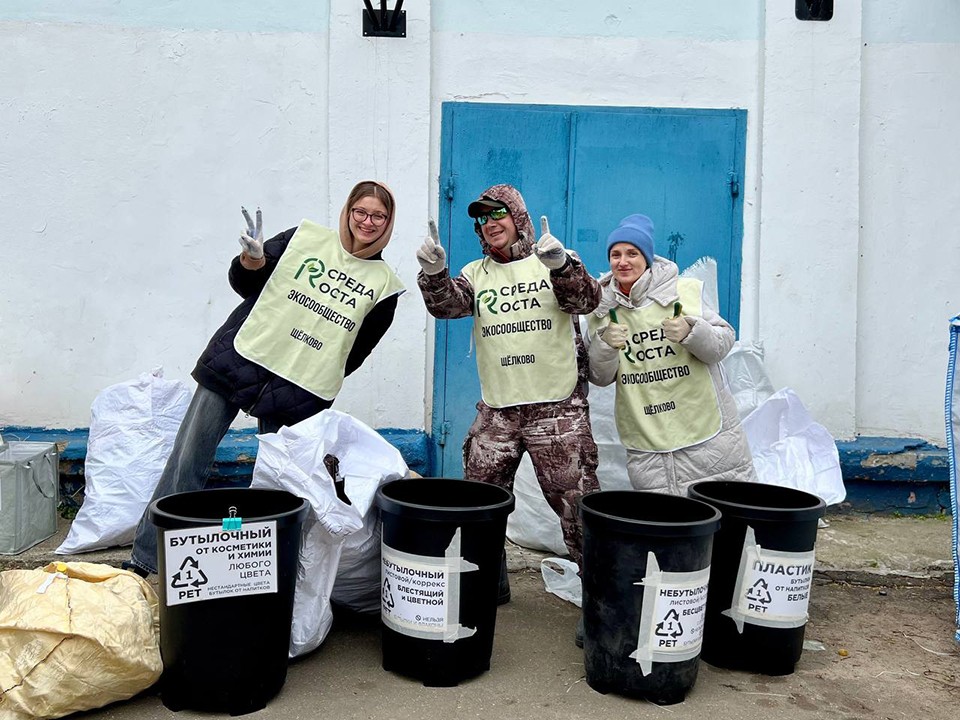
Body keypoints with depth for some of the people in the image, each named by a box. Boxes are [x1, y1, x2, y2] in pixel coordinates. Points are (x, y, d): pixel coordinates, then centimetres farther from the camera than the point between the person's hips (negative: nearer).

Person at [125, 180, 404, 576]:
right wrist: (253, 256, -15)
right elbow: (243, 282, 5)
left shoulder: (384, 286, 5)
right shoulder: (307, 238, 4)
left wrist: (319, 378, 2)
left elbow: (356, 352, 10)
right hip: (237, 362, 0)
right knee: (186, 462, 0)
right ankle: (142, 561, 10)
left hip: (296, 395, 0)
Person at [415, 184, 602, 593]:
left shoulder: (554, 263, 2)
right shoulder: (476, 273, 11)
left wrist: (560, 265, -34)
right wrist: (434, 273, -26)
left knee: (575, 504, 1)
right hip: (495, 411, 4)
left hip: (558, 409, -4)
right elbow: (446, 305, -6)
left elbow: (587, 300, -14)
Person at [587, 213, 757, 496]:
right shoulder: (601, 307, 6)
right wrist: (604, 344, -14)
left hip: (707, 432, -1)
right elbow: (600, 377, 6)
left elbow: (724, 341, -2)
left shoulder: (684, 290, -2)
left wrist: (691, 332, -21)